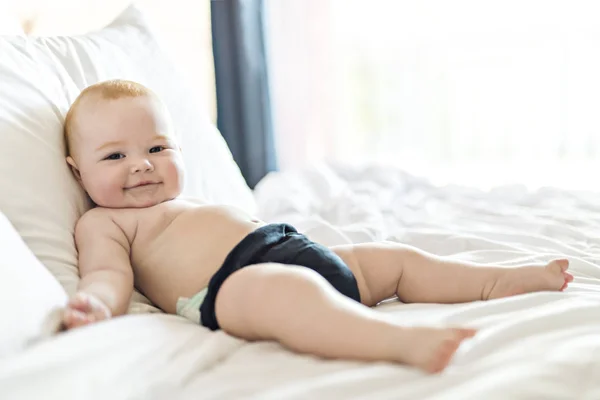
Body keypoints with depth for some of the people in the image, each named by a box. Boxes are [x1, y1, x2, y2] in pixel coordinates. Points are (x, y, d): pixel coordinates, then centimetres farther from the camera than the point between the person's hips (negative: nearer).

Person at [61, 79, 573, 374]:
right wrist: (94, 302, -30)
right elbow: (109, 274, -8)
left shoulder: (189, 204, 35)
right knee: (289, 289, -43)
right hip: (233, 280, -10)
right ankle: (405, 340, -62)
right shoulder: (103, 221, 10)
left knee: (396, 258, 15)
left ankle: (502, 280, 21)